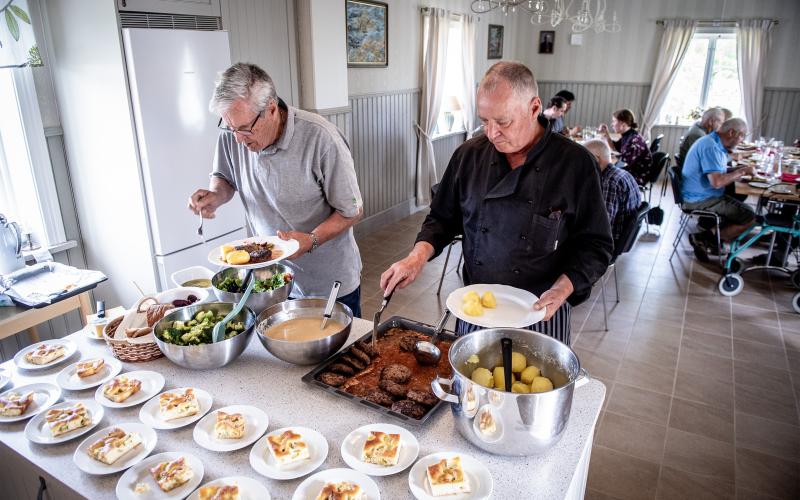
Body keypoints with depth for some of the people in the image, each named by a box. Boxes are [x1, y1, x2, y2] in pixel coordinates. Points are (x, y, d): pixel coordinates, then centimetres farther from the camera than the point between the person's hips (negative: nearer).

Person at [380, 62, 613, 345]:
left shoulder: (575, 164, -12)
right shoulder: (469, 155, -3)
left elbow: (596, 245, -7)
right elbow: (443, 218, 6)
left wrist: (562, 290, -21)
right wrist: (418, 256, -11)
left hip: (540, 314, -2)